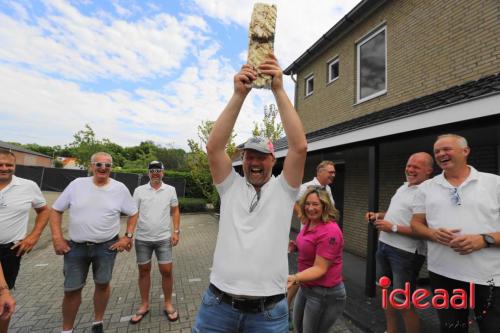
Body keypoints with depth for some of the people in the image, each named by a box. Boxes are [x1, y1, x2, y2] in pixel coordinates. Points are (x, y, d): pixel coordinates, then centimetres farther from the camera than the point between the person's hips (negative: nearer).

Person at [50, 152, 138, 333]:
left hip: (106, 246, 0)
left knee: (102, 284, 13)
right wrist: (57, 238, -4)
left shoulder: (120, 188, -7)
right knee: (71, 289, 11)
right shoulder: (77, 184, -5)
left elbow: (133, 213, 3)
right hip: (76, 246, 1)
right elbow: (56, 210, 4)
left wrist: (128, 237, -4)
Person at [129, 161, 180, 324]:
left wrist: (176, 231, -4)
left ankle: (168, 304, 23)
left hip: (164, 238, -1)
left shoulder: (170, 190, -1)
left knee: (166, 271, 3)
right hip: (142, 239, 1)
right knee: (143, 271, 13)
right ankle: (144, 305, 32)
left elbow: (175, 211, 3)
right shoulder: (139, 190, -1)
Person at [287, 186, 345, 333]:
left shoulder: (329, 232, -27)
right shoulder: (309, 223, -1)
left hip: (324, 293, -8)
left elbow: (320, 268, -26)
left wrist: (294, 278, -39)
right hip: (306, 286, 9)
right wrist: (295, 246, -2)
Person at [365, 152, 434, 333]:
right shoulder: (403, 187, 10)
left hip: (406, 253, -9)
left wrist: (393, 227, -23)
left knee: (404, 304, 4)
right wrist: (377, 215, 6)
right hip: (384, 245, 10)